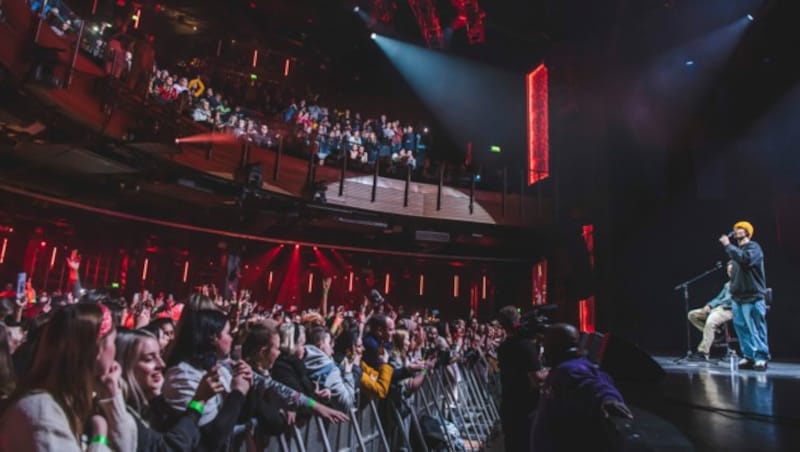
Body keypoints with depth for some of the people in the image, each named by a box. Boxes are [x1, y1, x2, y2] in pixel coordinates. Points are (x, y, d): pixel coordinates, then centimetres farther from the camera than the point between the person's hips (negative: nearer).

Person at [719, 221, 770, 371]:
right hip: (738, 296, 8)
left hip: (752, 297, -8)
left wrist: (728, 245, -22)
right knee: (741, 328, 8)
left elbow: (745, 259, -27)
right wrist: (732, 289, 14)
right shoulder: (737, 249, 20)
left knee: (756, 329, -5)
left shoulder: (753, 247, -4)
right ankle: (749, 357, 14)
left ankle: (761, 358, -1)